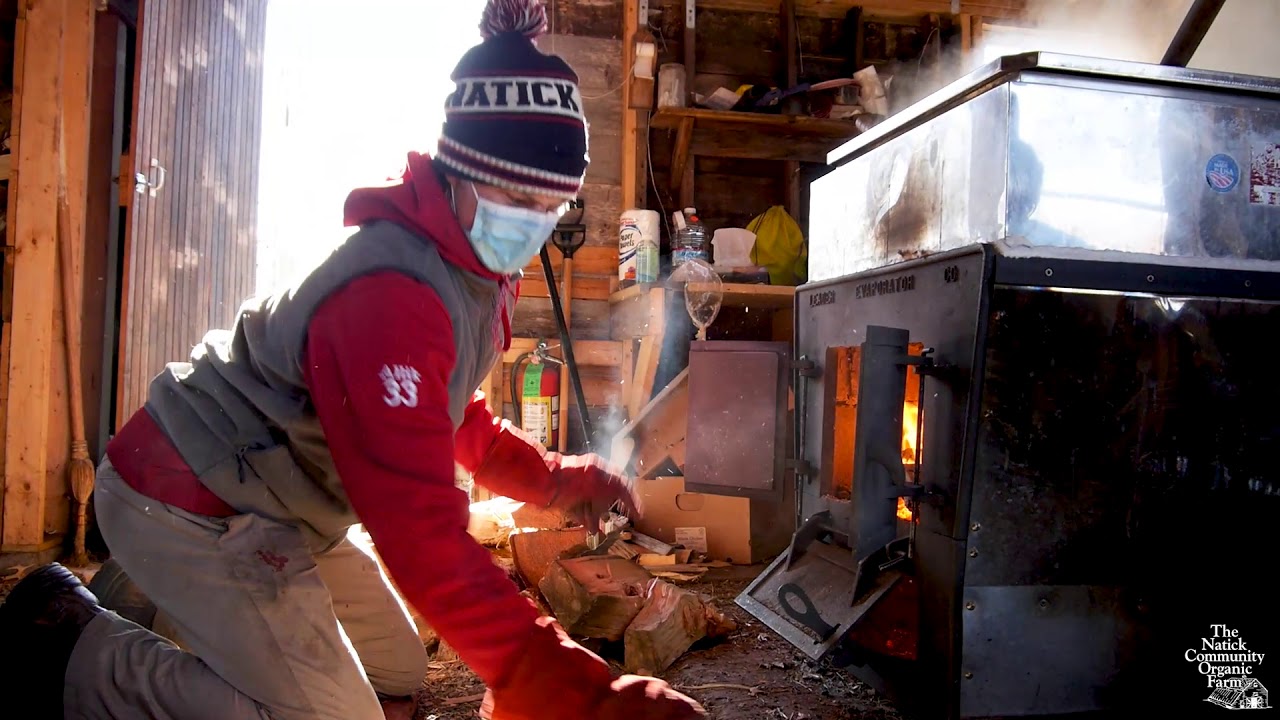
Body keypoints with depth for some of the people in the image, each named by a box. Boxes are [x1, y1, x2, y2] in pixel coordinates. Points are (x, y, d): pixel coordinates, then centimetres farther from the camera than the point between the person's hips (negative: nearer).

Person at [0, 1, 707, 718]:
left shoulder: (480, 268, -1)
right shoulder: (391, 297, -33)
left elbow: (455, 415, 15)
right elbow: (423, 533, -38)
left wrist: (556, 479, 2)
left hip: (263, 496, 10)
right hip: (191, 504, -10)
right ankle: (77, 652, 4)